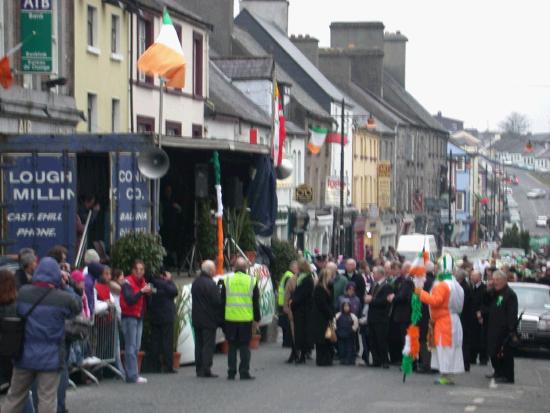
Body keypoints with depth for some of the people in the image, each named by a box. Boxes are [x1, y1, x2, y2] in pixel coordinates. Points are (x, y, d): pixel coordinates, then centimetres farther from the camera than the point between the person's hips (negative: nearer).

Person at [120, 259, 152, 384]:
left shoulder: (142, 282, 14)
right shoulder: (128, 282, -9)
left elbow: (145, 302, 12)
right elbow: (129, 299, -22)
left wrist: (149, 292, -6)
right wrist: (142, 291, -28)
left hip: (139, 317, 8)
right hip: (129, 317, -8)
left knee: (136, 347, 8)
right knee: (131, 347, -9)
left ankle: (131, 374, 11)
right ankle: (132, 376, -12)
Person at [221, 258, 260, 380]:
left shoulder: (227, 280, 2)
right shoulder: (252, 281, 0)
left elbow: (222, 301, 5)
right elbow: (256, 302, 3)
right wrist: (256, 319, 9)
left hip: (230, 319, 1)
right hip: (246, 319, -1)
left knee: (232, 347, 8)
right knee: (244, 347, 3)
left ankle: (231, 373, 7)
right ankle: (244, 373, 1)